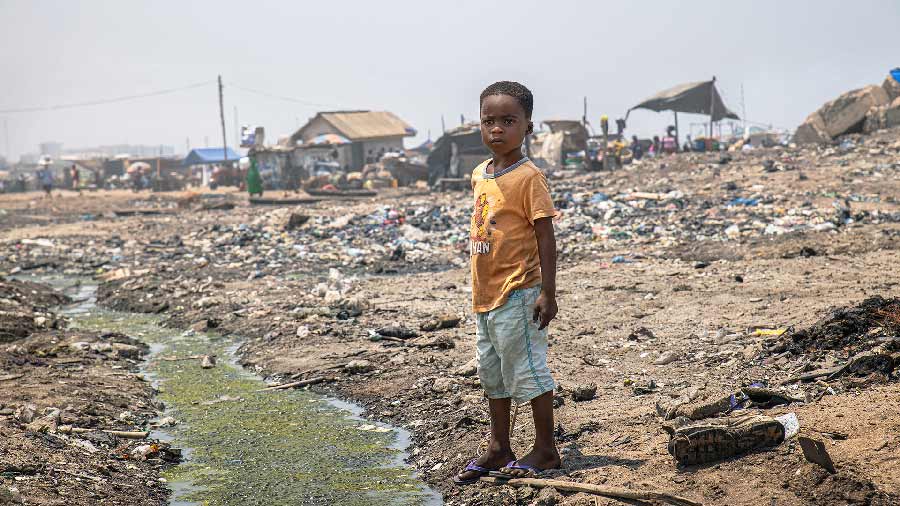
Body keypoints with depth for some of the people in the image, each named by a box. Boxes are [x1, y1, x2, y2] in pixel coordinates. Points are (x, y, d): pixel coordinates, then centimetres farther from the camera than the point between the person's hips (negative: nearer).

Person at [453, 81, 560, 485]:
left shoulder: (528, 176, -13)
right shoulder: (480, 174, 10)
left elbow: (545, 236, -15)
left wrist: (548, 292, -19)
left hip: (517, 293, -9)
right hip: (485, 294, 9)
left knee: (527, 369, 0)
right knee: (491, 372, 16)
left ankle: (545, 450, 13)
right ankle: (498, 450, 28)